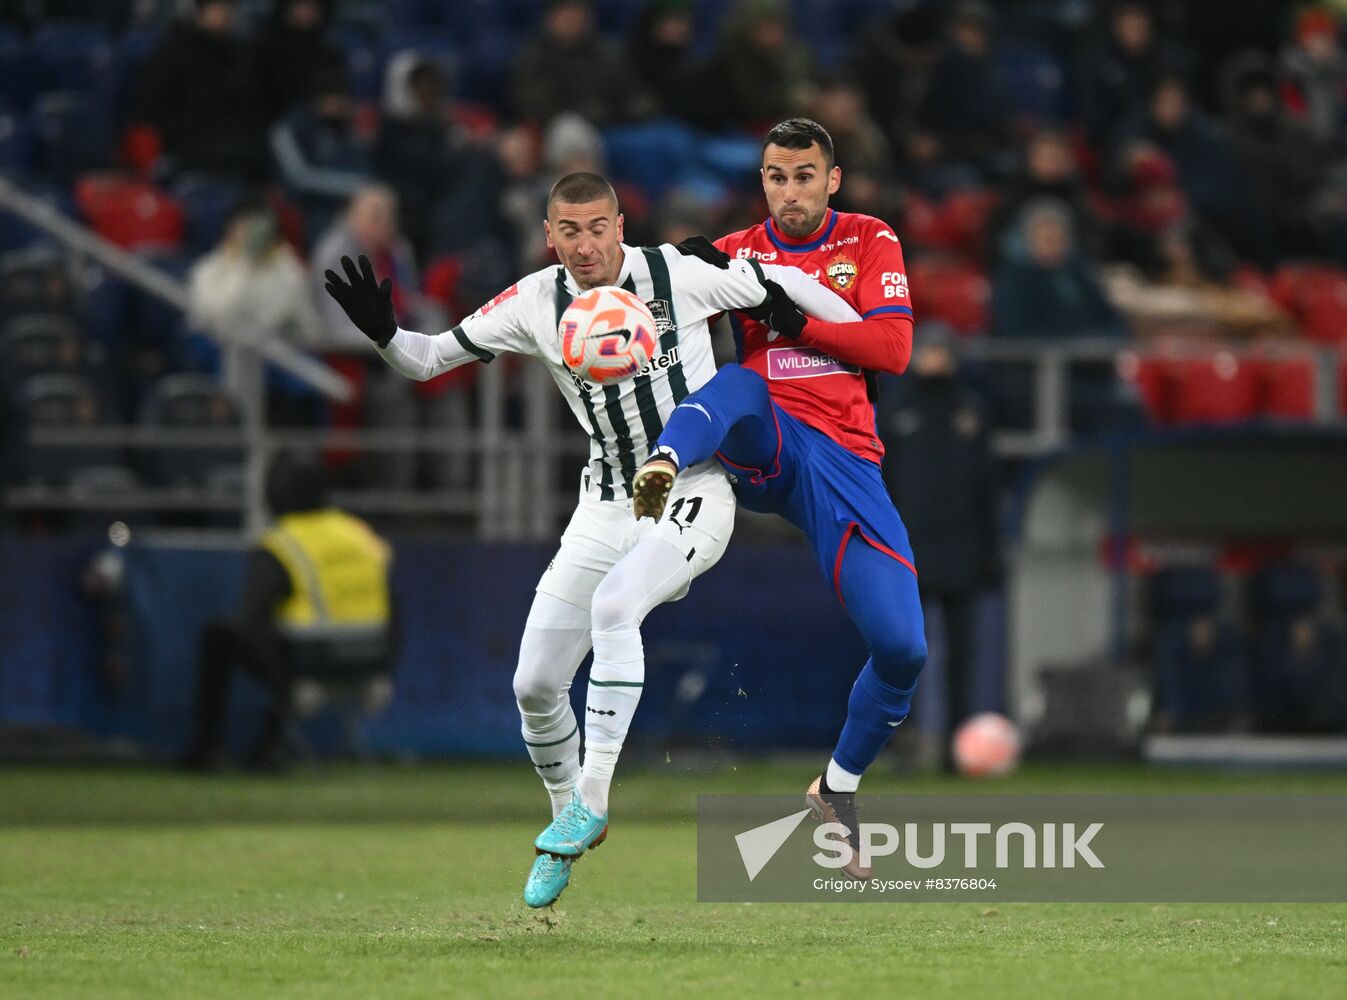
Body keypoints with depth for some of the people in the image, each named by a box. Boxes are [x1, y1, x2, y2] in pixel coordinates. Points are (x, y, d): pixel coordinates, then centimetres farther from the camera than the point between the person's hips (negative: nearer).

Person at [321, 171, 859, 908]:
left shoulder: (679, 273, -12)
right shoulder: (536, 304, -3)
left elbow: (787, 288, 1)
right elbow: (428, 360, 1)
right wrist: (383, 333, -20)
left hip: (692, 498, -5)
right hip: (606, 509, 5)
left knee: (613, 605, -32)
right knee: (534, 686, 0)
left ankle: (591, 800, -25)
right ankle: (569, 824, 25)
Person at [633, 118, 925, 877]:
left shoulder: (870, 243, 10)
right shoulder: (735, 253, 11)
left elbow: (894, 349, -3)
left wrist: (794, 319, -13)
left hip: (845, 458, 1)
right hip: (763, 449, -1)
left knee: (903, 648, -7)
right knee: (738, 383, -38)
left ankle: (840, 787, 18)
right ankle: (662, 471, -69)